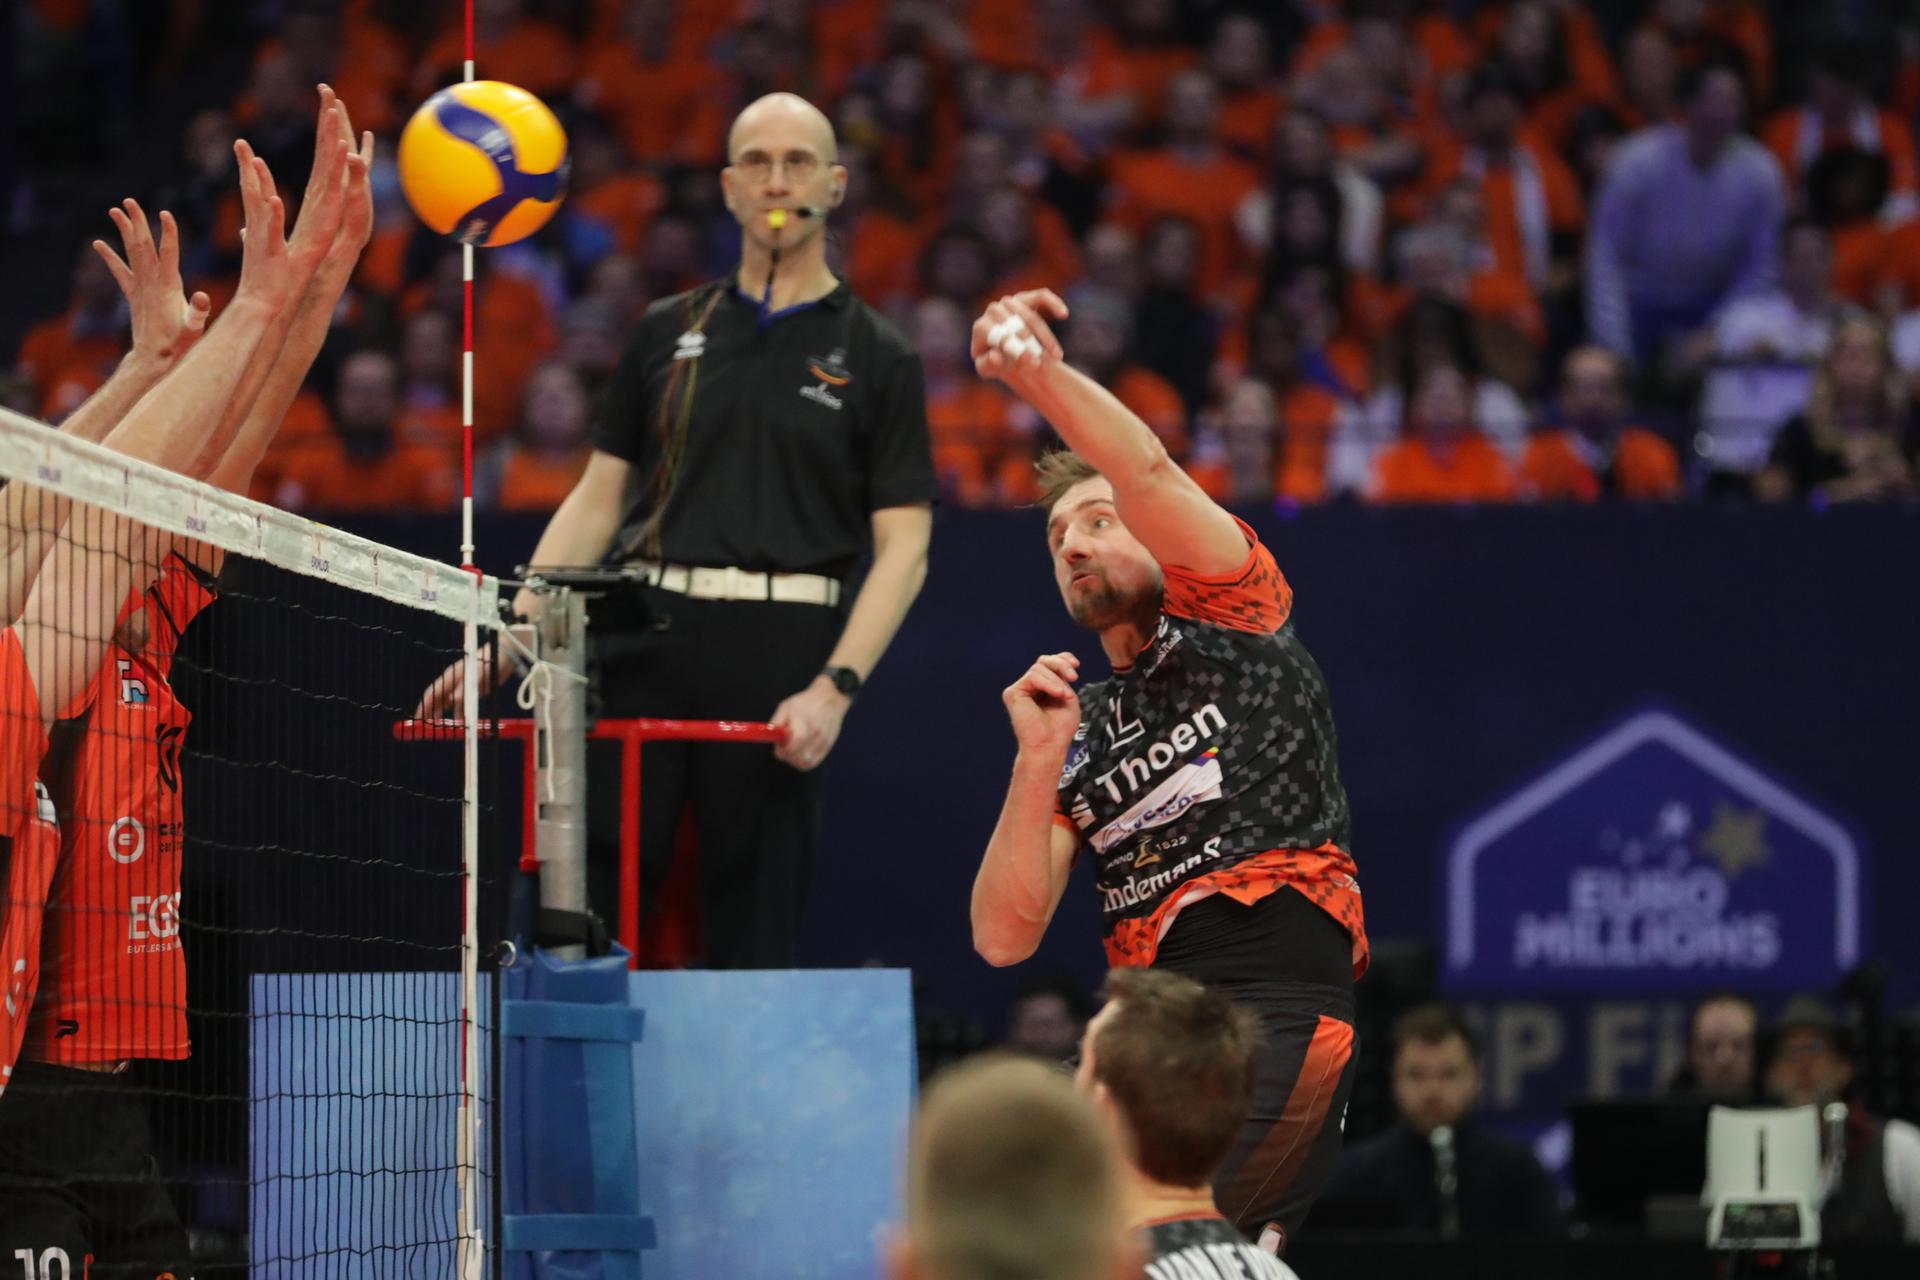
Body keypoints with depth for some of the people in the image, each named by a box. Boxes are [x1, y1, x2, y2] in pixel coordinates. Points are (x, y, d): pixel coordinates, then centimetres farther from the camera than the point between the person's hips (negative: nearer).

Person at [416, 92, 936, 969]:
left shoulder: (875, 358, 5)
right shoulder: (668, 333, 15)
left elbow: (903, 548, 1)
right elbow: (597, 499, 17)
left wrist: (834, 689, -13)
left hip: (776, 656, -2)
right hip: (641, 638, 2)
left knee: (754, 933, -1)